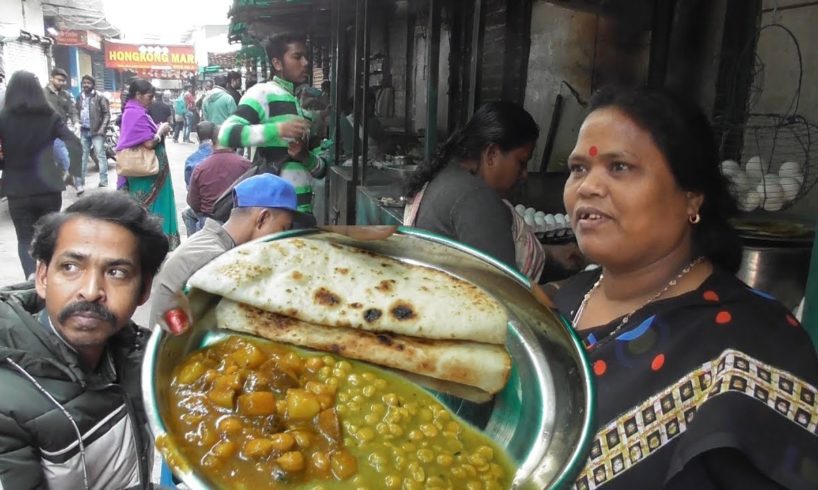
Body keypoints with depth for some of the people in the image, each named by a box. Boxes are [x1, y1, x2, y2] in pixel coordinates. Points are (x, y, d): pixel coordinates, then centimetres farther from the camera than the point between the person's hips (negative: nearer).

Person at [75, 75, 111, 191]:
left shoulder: (99, 97, -4)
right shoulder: (80, 97, 12)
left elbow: (107, 113, -8)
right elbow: (77, 113, 17)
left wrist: (102, 128, -16)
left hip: (96, 131, -5)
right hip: (84, 131, 5)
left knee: (101, 155, -2)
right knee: (82, 156, 9)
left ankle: (104, 181, 3)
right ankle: (80, 182, 15)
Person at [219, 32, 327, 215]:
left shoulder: (304, 103, 21)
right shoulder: (263, 92, -3)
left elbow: (321, 169, 18)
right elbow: (227, 134, -19)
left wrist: (305, 156, -4)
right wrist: (278, 129, -26)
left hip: (303, 205, 8)